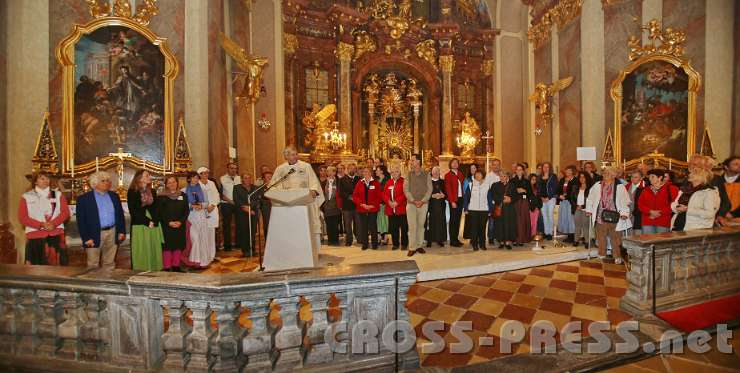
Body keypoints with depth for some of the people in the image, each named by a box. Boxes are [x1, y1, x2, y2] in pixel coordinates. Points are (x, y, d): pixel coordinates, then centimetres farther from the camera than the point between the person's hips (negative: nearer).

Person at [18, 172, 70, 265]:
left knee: (57, 266, -2)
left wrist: (54, 223, -13)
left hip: (56, 235, 1)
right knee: (37, 267, -1)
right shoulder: (27, 197, 8)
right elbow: (22, 217, 1)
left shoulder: (57, 194, 13)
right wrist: (41, 224, -13)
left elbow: (65, 212, 4)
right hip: (35, 236, 0)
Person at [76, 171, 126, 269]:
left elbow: (120, 215, 12)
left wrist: (122, 231, 4)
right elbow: (81, 221, -4)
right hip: (94, 235, -3)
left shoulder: (114, 196, 9)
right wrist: (86, 238, -10)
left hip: (112, 233, 3)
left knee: (110, 263, 12)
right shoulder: (83, 199, -3)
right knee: (93, 265, 6)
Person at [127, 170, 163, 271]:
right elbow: (133, 211, -8)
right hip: (139, 226, -5)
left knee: (154, 250, 5)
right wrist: (147, 222, -13)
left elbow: (156, 208, 11)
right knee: (142, 251, -1)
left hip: (154, 226, 5)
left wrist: (154, 221, -6)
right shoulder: (132, 192, -3)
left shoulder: (153, 191, 13)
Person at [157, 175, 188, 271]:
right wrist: (169, 222, -14)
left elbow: (187, 210, 5)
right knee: (167, 246, -2)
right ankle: (167, 268, 6)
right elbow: (159, 213, -4)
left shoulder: (183, 195, 9)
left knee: (178, 246, 7)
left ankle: (176, 266, 18)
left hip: (180, 226, 3)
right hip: (166, 227, -3)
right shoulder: (161, 197, 1)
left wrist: (180, 222, -9)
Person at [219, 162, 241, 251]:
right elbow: (220, 194, -4)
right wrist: (230, 200, -13)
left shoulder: (239, 178, 9)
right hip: (226, 204, -3)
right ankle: (227, 245, 10)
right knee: (227, 224, 2)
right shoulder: (223, 179, -1)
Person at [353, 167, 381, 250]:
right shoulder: (359, 184, 9)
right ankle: (364, 244, 15)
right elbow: (355, 196, 4)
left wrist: (373, 205, -12)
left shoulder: (376, 183, 3)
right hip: (362, 209, 2)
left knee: (373, 226, 1)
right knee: (363, 227, 4)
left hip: (373, 209, -2)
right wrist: (362, 204, -9)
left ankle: (374, 244, 13)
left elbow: (379, 196, -2)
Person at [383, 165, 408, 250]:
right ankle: (395, 244, 22)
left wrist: (397, 202, -18)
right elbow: (384, 194, 8)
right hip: (391, 209, 5)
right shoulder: (388, 182, 14)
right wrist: (389, 201, -9)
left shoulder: (404, 182, -2)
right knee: (393, 228, 10)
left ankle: (404, 244, 15)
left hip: (401, 208, -5)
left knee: (404, 227, 2)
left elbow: (405, 194, -12)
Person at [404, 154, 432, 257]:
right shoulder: (408, 174, 3)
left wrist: (422, 201, -13)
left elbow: (429, 189, -2)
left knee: (421, 225, 8)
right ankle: (412, 247, 4)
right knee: (412, 226, -2)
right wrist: (413, 200, -12)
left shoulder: (426, 174, 2)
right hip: (411, 204, 0)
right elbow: (405, 189, -2)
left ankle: (419, 245, 18)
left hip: (423, 203, 1)